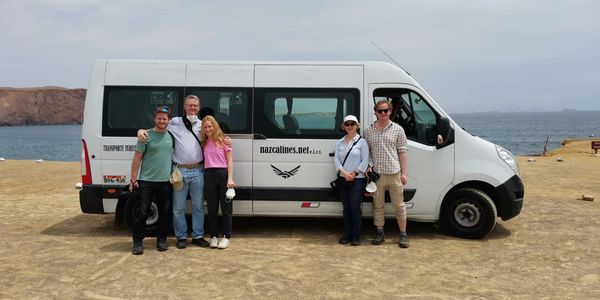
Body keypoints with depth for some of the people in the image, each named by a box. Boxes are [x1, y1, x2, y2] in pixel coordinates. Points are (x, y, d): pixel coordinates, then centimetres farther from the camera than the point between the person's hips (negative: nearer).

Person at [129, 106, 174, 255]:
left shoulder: (171, 136, 8)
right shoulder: (146, 136, -4)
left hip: (165, 182, 4)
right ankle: (138, 242, 8)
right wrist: (133, 179, -7)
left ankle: (161, 240, 22)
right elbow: (137, 159, -3)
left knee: (165, 213, 9)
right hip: (146, 181, -4)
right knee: (142, 213, -2)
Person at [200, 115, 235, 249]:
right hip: (208, 176, 4)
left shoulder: (223, 140, 1)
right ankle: (213, 236, 19)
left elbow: (229, 160, -2)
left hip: (223, 174, -3)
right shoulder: (204, 143, 12)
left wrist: (230, 179, -11)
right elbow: (204, 160, 10)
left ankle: (226, 236, 12)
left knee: (226, 208, 4)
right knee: (212, 209, 9)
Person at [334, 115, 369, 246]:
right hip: (343, 179, 4)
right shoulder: (339, 143, 12)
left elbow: (365, 161, -6)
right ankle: (347, 234, 17)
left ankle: (356, 236, 3)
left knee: (355, 208, -5)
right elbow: (337, 160, 3)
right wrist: (344, 173, -14)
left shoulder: (362, 142, 0)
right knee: (346, 208, 9)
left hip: (357, 180, -4)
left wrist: (354, 174, -15)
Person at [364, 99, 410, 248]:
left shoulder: (397, 129, 3)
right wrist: (369, 166, -4)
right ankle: (380, 233, 21)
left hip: (394, 173, -2)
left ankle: (403, 235, 13)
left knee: (399, 205, 4)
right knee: (378, 205, 10)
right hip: (376, 173, 2)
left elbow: (402, 151, 2)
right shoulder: (368, 131, 6)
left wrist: (403, 173, -2)